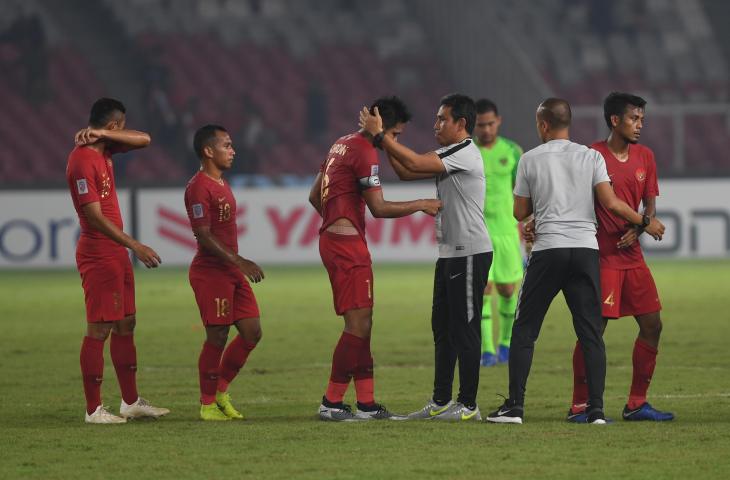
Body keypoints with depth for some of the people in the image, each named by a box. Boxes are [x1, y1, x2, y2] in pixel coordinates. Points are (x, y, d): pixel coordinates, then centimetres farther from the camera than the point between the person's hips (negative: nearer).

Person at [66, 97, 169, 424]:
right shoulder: (83, 161, -18)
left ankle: (131, 402, 20)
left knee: (126, 324, 13)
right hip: (98, 255, -10)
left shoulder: (104, 151, 10)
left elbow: (143, 140, 10)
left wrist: (101, 133, -5)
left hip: (116, 253, 10)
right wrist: (134, 246, -24)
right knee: (99, 329, -7)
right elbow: (94, 215, -22)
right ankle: (94, 409, -4)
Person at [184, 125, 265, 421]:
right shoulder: (199, 187, -14)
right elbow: (203, 235, -20)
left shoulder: (220, 184, 17)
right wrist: (239, 262, -24)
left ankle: (220, 391, 19)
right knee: (217, 338, -5)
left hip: (232, 273, 10)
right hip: (210, 272, -10)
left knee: (252, 332, 7)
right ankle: (207, 405, 5)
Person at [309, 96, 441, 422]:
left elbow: (315, 196, 23)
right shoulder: (365, 152, -13)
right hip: (348, 245, -10)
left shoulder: (342, 145, 17)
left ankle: (366, 403, 10)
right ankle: (331, 403, -6)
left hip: (331, 239, 10)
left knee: (361, 324, 10)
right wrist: (421, 205, -10)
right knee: (358, 324, -8)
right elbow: (379, 208, -17)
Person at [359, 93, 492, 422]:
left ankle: (468, 405, -3)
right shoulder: (447, 155, 16)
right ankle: (441, 401, 18)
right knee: (442, 329, 12)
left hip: (470, 253, -10)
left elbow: (414, 164, -22)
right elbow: (406, 172, 17)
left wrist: (379, 135, -15)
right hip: (449, 253, 10)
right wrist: (385, 140, 6)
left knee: (465, 328, -7)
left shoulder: (465, 154, -15)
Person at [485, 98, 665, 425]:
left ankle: (515, 406, 0)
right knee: (591, 332, 4)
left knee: (524, 330, 6)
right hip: (586, 249, 1)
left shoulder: (530, 160, 4)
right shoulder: (591, 157, 5)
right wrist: (645, 223, 9)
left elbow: (520, 212, 8)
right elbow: (610, 203, -4)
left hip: (548, 250, -1)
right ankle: (596, 408, -2)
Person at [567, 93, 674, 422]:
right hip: (601, 256, -7)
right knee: (594, 328, -9)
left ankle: (637, 404, 15)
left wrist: (637, 230, -7)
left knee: (652, 325, 5)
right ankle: (580, 406, 0)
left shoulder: (645, 157, 9)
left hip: (632, 255, 7)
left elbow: (650, 205, 11)